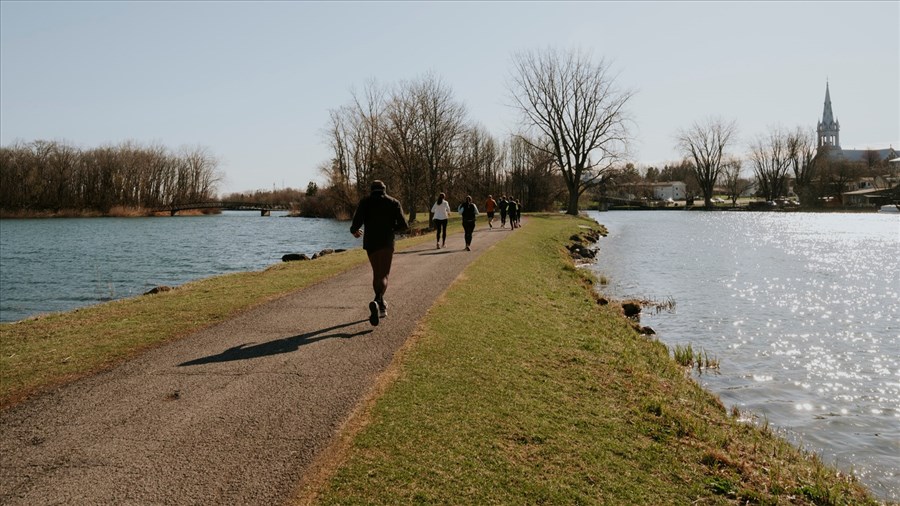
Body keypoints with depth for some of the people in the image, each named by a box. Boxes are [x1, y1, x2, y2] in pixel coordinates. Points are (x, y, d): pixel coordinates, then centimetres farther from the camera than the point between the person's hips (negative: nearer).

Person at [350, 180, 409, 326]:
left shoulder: (365, 202, 1)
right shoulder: (393, 202, 2)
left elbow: (357, 222, -10)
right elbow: (403, 225, -5)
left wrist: (354, 231, 12)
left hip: (370, 243, 1)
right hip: (387, 243, -1)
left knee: (376, 273, 17)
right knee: (384, 275, 0)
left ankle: (381, 305, 23)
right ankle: (377, 302, -26)